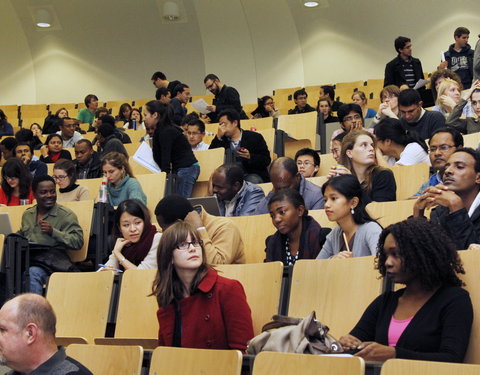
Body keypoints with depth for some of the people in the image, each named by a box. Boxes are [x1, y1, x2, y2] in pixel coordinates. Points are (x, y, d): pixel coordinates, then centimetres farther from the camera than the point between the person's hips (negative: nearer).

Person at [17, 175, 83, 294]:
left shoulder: (66, 215, 3)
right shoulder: (27, 214, 22)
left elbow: (78, 242, -6)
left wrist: (53, 232, -17)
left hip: (50, 262, -5)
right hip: (27, 259, 5)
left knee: (32, 273, -37)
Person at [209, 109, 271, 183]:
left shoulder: (254, 137, 5)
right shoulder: (222, 140, 14)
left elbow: (266, 160, 1)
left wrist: (250, 156, -18)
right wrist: (218, 137, -4)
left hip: (253, 175, -2)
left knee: (253, 180, -35)